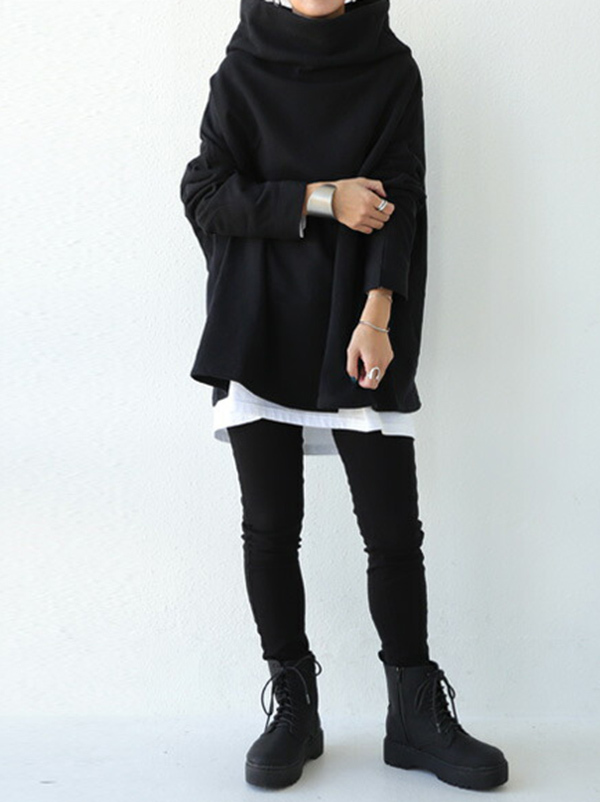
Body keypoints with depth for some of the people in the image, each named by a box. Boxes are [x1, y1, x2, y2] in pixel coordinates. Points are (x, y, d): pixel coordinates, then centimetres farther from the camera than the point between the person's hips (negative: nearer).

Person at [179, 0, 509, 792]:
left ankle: (417, 716, 13)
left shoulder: (392, 70, 9)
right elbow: (206, 192, 0)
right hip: (259, 330, 1)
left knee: (394, 528, -1)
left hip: (357, 329, 0)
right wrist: (321, 199, -9)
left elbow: (401, 195, -1)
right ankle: (293, 708, 17)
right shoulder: (241, 72, 10)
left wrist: (377, 316, -14)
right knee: (270, 528, 3)